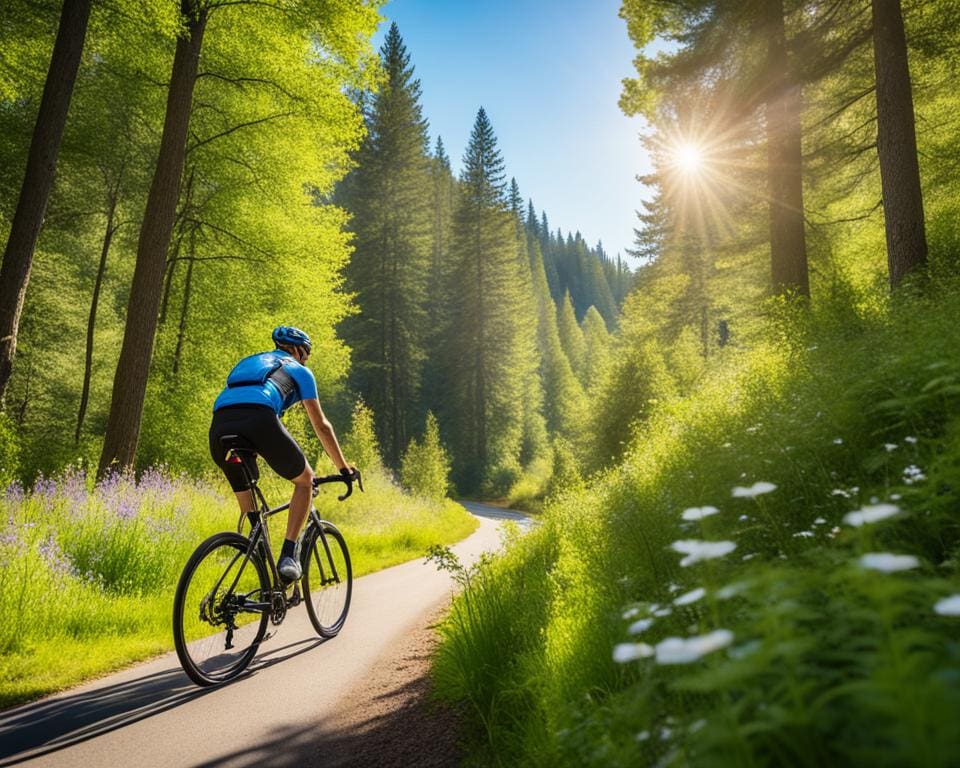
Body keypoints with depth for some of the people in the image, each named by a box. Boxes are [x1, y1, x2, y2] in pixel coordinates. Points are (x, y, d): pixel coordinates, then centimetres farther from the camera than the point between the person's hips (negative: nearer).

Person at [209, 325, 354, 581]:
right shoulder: (298, 370, 26)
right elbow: (321, 425, 26)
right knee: (305, 480, 18)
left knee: (245, 494, 26)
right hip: (260, 420, -4)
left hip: (220, 425, 5)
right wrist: (343, 467, 35)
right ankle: (288, 556, 9)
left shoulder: (247, 362, 40)